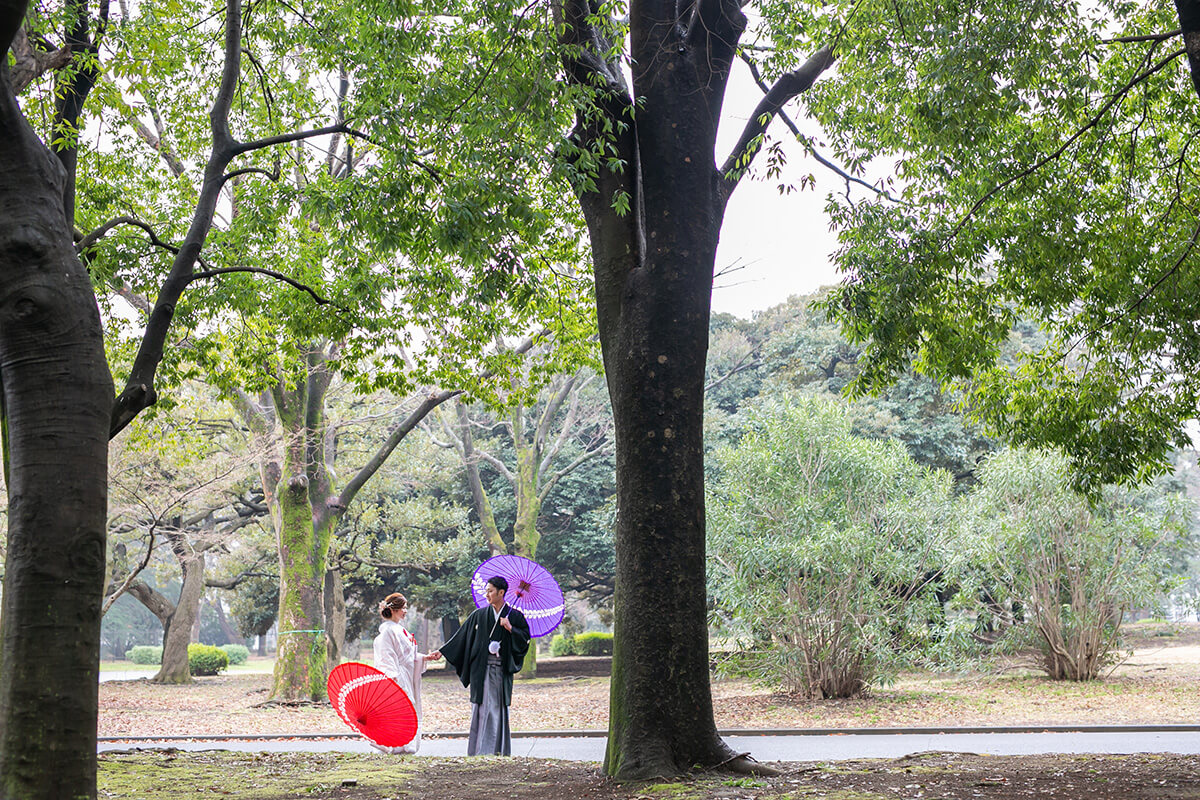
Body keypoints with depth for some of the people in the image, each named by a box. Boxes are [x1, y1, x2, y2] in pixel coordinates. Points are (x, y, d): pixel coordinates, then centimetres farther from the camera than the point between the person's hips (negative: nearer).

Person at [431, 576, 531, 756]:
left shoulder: (514, 616, 3)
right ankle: (480, 750, 0)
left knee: (499, 708, 0)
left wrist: (510, 629, -13)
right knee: (482, 707, -3)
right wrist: (442, 651, 4)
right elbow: (462, 636, 9)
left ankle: (499, 750, 5)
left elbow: (525, 639, 2)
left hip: (502, 670, -1)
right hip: (482, 668, 1)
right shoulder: (479, 615, 7)